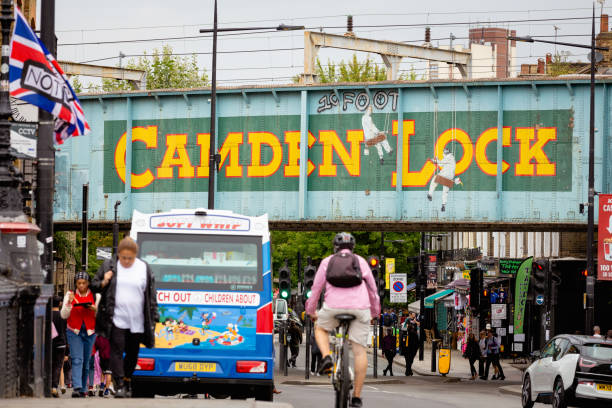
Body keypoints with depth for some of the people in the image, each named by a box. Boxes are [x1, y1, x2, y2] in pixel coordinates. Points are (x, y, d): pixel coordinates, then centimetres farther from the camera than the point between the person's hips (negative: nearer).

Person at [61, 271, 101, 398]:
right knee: (77, 359, -15)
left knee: (86, 362, 6)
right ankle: (76, 388, -25)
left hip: (90, 332, 2)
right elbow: (64, 315, -1)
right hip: (74, 331, -2)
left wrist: (95, 309, -14)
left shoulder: (95, 296, 5)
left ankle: (83, 389, 16)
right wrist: (69, 303, -17)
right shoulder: (70, 295, 3)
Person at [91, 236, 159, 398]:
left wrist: (153, 318, 4)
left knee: (132, 353, 10)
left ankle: (127, 380, 28)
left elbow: (151, 294, 8)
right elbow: (94, 285, 10)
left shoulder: (144, 268, 4)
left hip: (137, 322, 2)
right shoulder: (108, 266, 3)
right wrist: (104, 283, -12)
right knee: (117, 350, -10)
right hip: (116, 319, -2)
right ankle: (119, 385, -13)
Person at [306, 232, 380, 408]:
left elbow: (316, 288, 19)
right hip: (360, 307, 0)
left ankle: (326, 357, 2)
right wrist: (375, 312, 38)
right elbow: (372, 289, 25)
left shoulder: (328, 262, 15)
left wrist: (311, 311, 33)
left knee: (320, 329, 30)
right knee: (359, 350, 5)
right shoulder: (361, 261, 18)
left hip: (334, 306, 0)